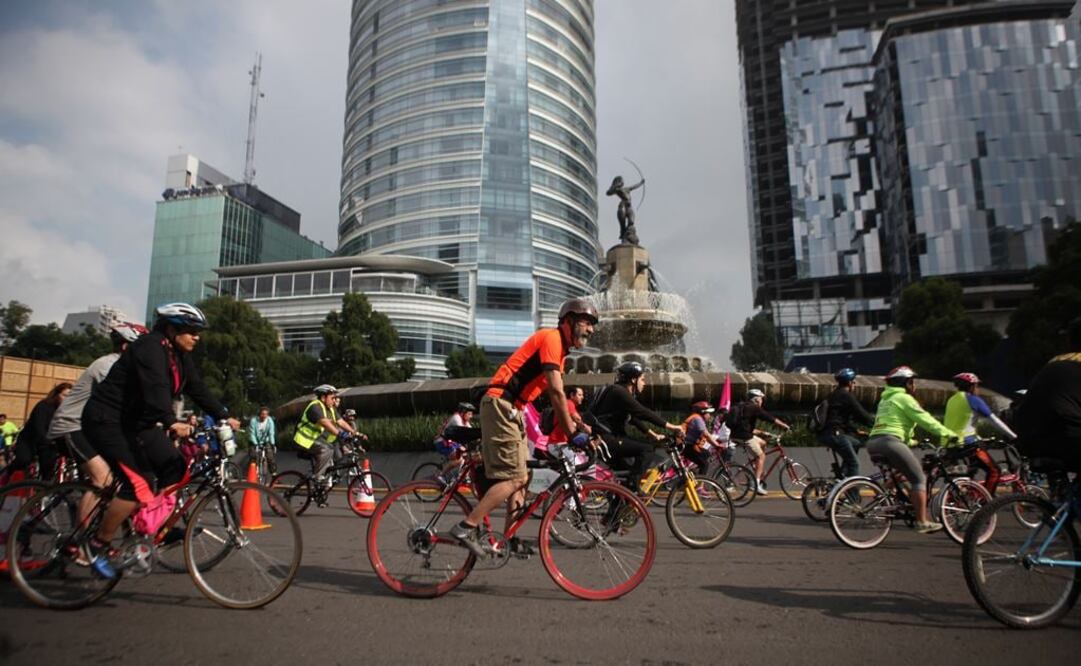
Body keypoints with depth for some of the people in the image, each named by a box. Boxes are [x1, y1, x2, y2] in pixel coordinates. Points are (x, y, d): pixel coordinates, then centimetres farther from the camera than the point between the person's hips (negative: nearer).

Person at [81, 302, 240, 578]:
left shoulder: (180, 355, 6)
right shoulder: (150, 347, -22)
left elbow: (197, 389, 6)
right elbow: (155, 388, -38)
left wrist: (225, 417, -1)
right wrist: (171, 422, -52)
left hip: (136, 421, 10)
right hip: (107, 420, -9)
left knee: (174, 467, -2)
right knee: (138, 484, -18)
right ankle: (96, 545, 0)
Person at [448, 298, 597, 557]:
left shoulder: (559, 347, 20)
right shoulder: (551, 338, -10)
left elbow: (555, 397, 21)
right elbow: (557, 392, -16)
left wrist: (576, 426, 13)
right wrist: (573, 432, -11)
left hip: (512, 410, 10)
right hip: (501, 405, -10)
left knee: (520, 478, 10)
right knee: (514, 478, -13)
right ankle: (466, 528, -9)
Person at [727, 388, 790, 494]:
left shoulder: (742, 407, 22)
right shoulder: (754, 408, -4)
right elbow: (772, 419, -5)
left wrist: (761, 432, 32)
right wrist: (785, 426, 6)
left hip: (736, 435, 9)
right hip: (745, 437, -9)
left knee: (762, 443, 23)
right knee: (760, 456, 2)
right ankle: (757, 484, -5)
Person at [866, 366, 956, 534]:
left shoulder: (885, 398, 29)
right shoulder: (904, 398, 1)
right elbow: (925, 420, -4)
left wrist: (910, 442, 40)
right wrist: (949, 434, 3)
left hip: (873, 442, 9)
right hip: (889, 442, -9)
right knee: (919, 478, -2)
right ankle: (922, 522, -3)